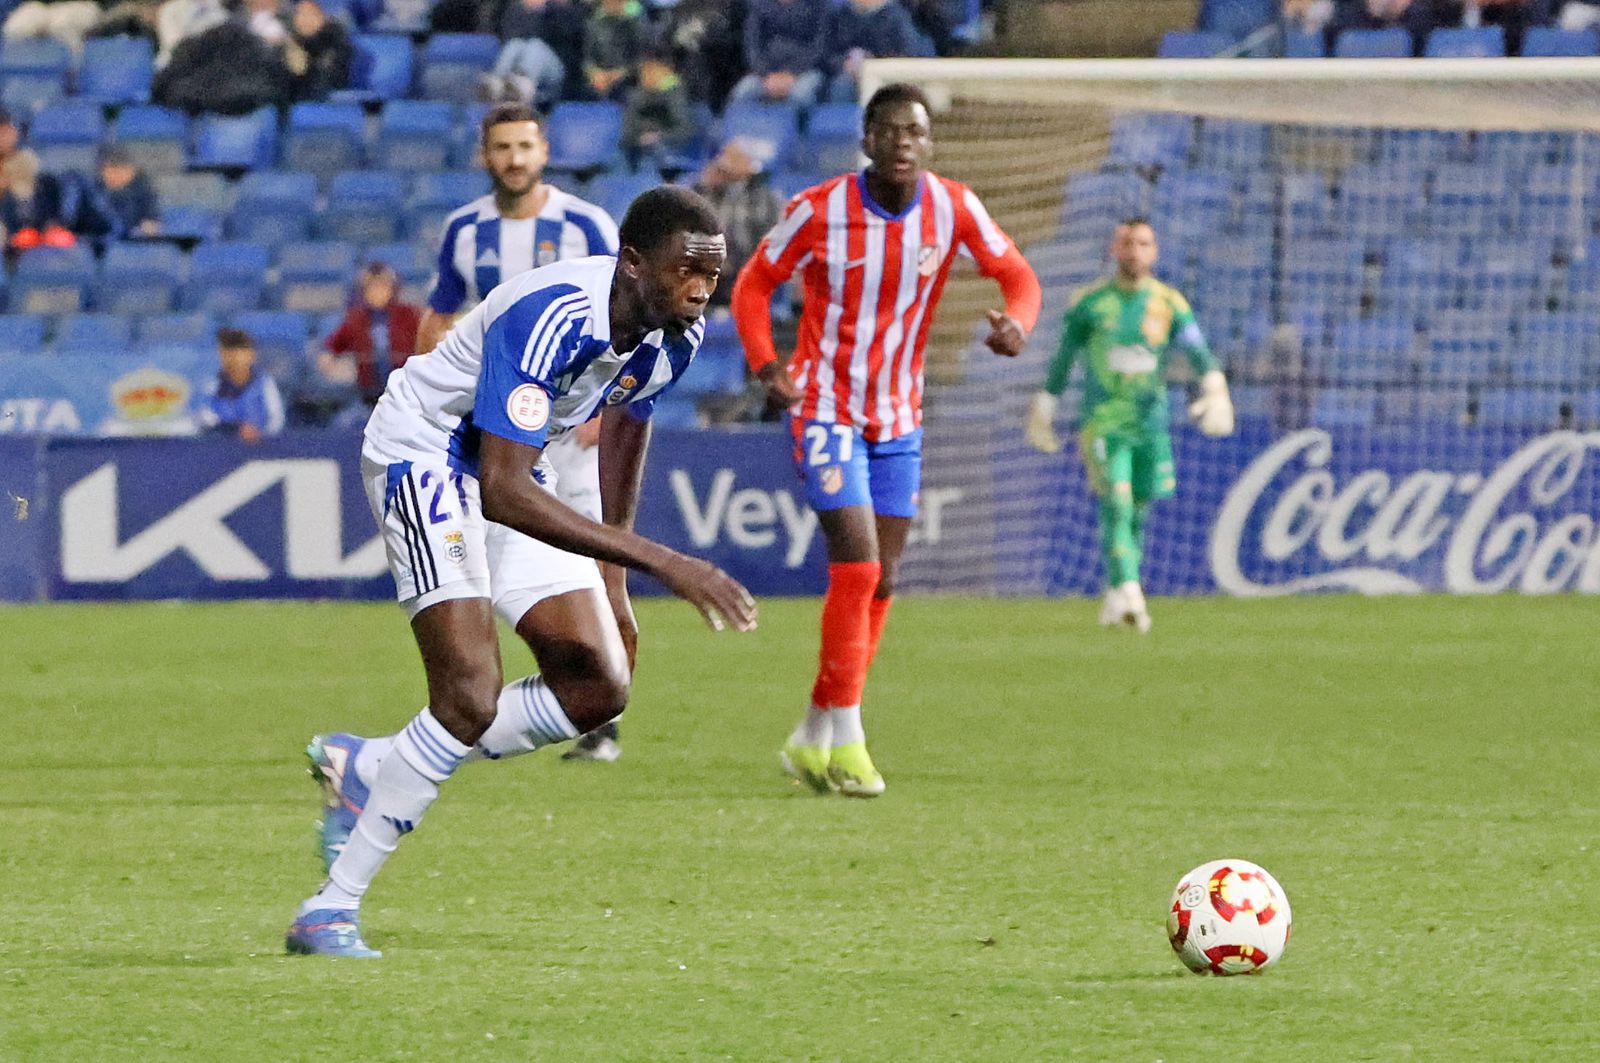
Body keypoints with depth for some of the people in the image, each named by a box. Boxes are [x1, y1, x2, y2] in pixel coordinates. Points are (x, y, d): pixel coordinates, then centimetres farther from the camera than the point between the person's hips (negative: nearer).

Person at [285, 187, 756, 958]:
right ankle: (330, 911, -13)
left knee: (599, 688, -1)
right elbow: (501, 490, -40)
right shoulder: (551, 318, -35)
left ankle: (370, 770, 15)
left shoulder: (677, 336, -9)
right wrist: (661, 562, -42)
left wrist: (614, 585, 15)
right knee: (471, 697, -21)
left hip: (515, 470, 8)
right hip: (424, 453, -8)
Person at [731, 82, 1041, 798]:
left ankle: (812, 740, 19)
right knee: (857, 565, -17)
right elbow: (754, 284, -2)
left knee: (881, 581, 7)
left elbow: (1017, 275, 1)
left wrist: (1017, 321, -23)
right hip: (827, 410, -5)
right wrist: (765, 364, -19)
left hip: (899, 420, 5)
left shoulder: (953, 209, -6)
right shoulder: (819, 211, -14)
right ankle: (845, 741, -9)